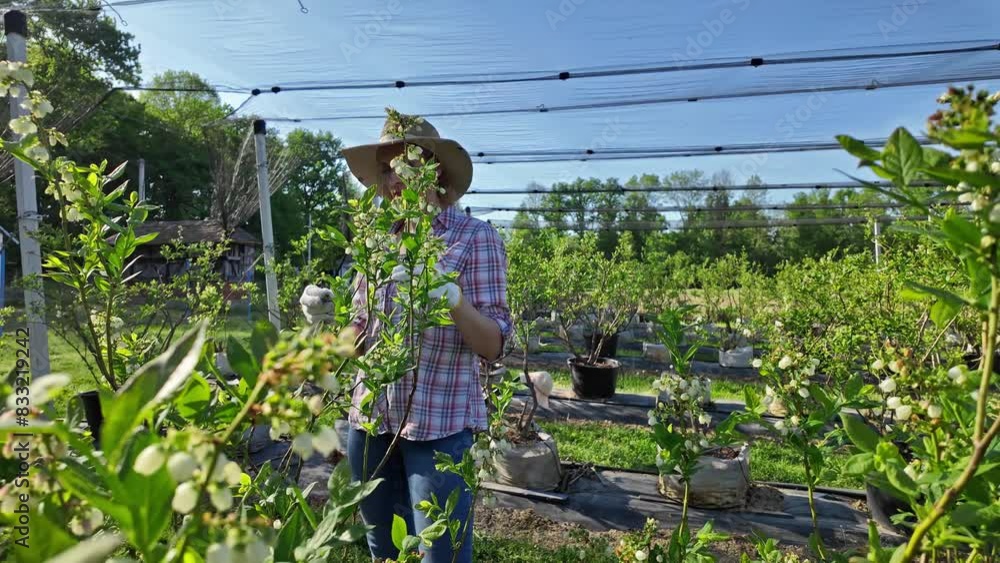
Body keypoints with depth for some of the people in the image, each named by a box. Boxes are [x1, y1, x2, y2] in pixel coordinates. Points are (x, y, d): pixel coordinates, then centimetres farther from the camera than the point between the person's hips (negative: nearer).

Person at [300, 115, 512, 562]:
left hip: (439, 423, -5)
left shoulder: (476, 237, -6)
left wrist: (452, 298, -27)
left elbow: (494, 346, -11)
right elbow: (362, 335, 14)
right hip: (370, 417, 5)